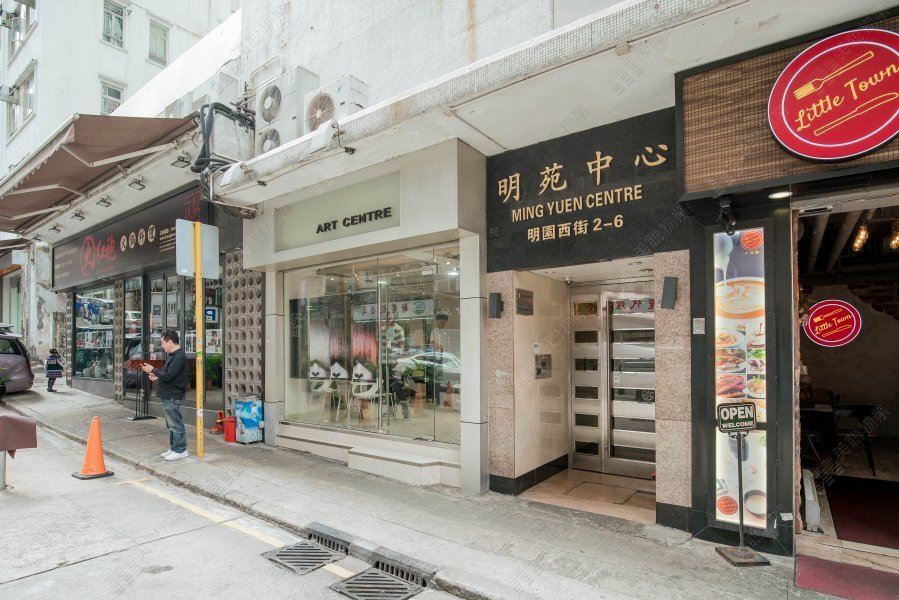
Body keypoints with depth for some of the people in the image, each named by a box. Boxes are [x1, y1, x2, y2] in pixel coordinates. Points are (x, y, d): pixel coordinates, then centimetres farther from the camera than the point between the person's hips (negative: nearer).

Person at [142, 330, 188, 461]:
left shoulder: (179, 357, -18)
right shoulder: (172, 355, 15)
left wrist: (153, 370, -10)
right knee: (171, 424, 16)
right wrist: (157, 376, 8)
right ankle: (173, 448, 24)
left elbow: (168, 376, -23)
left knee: (176, 424, -3)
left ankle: (180, 450, 4)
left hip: (172, 397, -10)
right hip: (168, 395, 10)